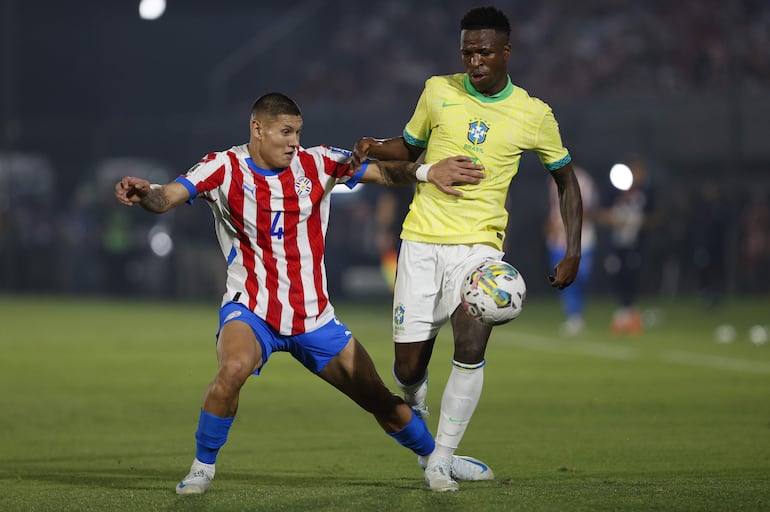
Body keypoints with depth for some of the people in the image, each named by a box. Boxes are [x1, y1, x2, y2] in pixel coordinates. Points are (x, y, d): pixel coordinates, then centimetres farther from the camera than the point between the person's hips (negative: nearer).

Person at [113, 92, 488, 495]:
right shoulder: (224, 168, -10)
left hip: (314, 317, 3)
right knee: (233, 368, -36)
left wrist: (428, 172, -24)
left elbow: (384, 172, -4)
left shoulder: (316, 164, -2)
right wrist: (143, 193, -46)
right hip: (250, 310, -3)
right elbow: (166, 197, -22)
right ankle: (202, 468, -15)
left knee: (381, 401, 8)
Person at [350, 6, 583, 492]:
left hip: (480, 244, -1)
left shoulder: (533, 115, -1)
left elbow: (567, 180, 10)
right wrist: (374, 148, -5)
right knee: (408, 368, -3)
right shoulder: (439, 92, 2)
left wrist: (573, 253, 3)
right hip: (422, 240, 1)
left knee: (471, 347, -22)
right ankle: (416, 409, 35)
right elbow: (410, 147, 18)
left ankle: (441, 460, -7)